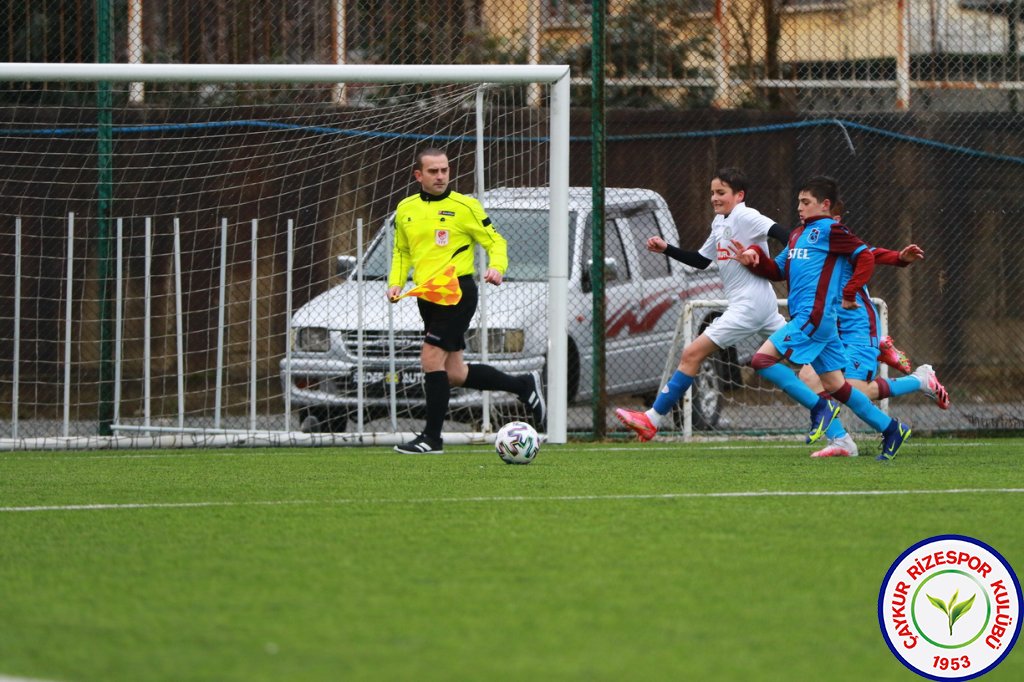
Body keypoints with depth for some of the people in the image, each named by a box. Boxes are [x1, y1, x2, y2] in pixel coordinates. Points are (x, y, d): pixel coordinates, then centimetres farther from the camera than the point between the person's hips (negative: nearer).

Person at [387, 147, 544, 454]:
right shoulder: (405, 209, 12)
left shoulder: (465, 206, -4)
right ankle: (524, 385, 26)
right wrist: (396, 282, 8)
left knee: (431, 359, -13)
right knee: (454, 373, 8)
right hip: (427, 296, 7)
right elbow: (401, 251, 24)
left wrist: (496, 267, -19)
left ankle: (432, 437, -4)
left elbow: (495, 241, 0)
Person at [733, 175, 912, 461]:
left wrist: (848, 294, -13)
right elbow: (778, 271, 25)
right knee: (835, 386, 10)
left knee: (763, 359, -16)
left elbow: (866, 258, -10)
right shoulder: (798, 235, 22)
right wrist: (755, 257, 7)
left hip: (816, 316, -9)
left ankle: (819, 407, -13)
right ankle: (891, 429, 16)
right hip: (804, 317, 9)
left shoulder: (829, 230, -5)